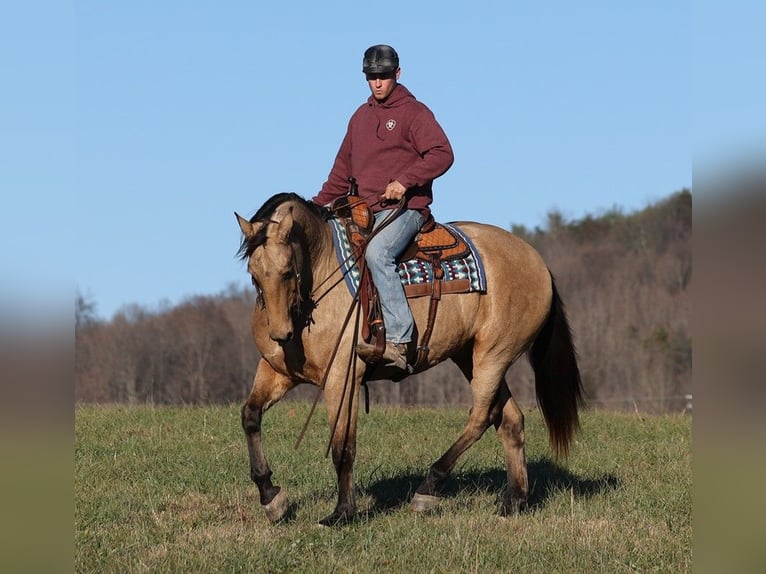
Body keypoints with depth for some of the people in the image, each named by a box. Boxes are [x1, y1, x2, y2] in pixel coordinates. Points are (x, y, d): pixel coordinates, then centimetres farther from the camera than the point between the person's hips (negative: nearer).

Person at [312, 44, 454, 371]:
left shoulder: (414, 113, -1)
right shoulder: (361, 116, 20)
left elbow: (442, 154, -13)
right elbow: (343, 169, 26)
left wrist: (404, 181, -23)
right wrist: (318, 205, 16)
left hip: (404, 207, -8)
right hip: (363, 210, 8)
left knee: (377, 252, -34)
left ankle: (398, 340, -40)